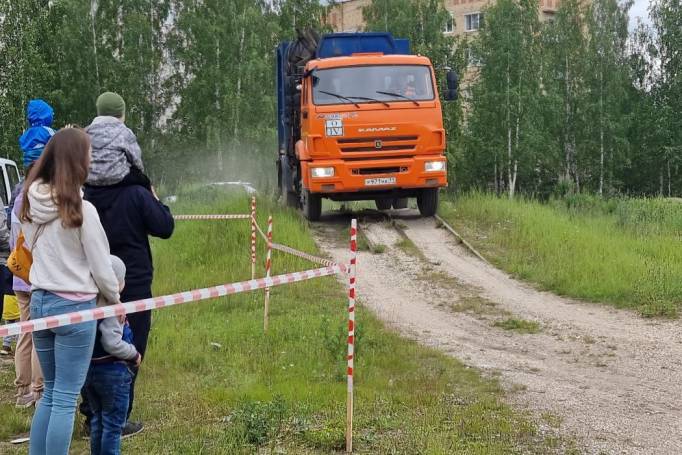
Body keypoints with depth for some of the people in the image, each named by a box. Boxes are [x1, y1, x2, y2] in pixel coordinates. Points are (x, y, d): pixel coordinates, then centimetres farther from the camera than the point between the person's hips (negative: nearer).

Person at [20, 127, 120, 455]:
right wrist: (116, 301, 8)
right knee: (66, 398, 0)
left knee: (50, 392, 18)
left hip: (39, 302, 7)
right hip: (74, 307, -6)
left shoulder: (31, 203, 3)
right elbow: (101, 269, -8)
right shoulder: (81, 210, -15)